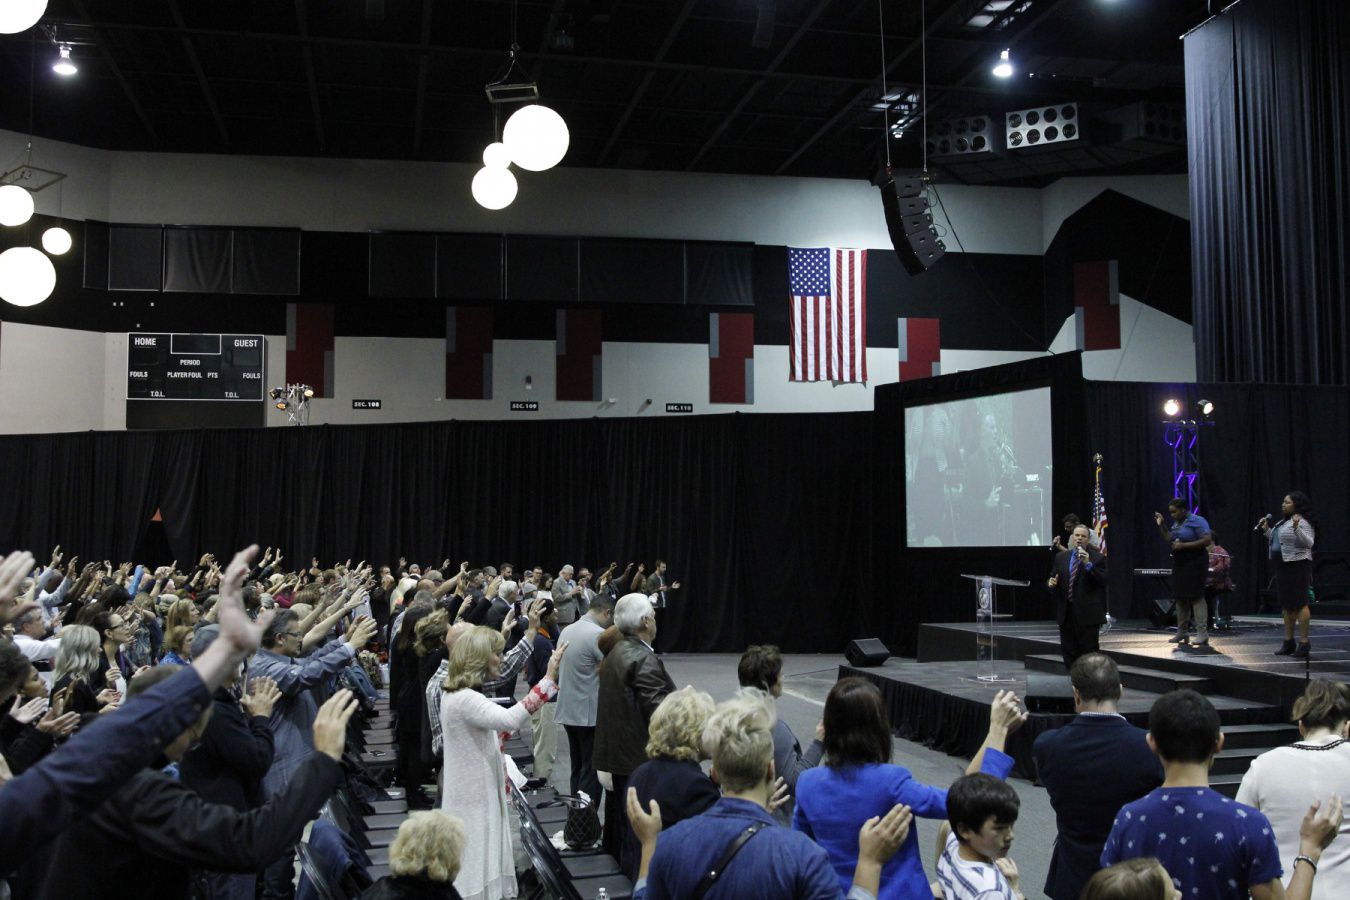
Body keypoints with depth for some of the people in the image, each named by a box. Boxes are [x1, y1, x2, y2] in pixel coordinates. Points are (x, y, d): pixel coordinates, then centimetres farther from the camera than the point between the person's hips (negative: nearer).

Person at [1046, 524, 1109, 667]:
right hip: (1066, 612, 5)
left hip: (1087, 613, -5)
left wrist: (1088, 564, -22)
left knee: (1088, 651, -2)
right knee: (1067, 650, 9)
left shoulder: (1097, 558, -3)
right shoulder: (1061, 557, 12)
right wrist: (1052, 583, -6)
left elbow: (1103, 581, -14)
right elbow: (1053, 577, 16)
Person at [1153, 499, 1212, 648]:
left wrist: (1184, 545, -21)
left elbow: (1207, 540, -19)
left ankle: (1202, 634, -12)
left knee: (1196, 596, -12)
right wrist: (1161, 525, 10)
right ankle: (1182, 632, 16)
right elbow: (1169, 540, 20)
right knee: (1180, 597, 9)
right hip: (1179, 563, 8)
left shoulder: (1197, 521, -11)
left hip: (1194, 563, -8)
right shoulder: (1176, 523, 14)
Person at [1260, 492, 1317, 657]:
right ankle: (1288, 642, 16)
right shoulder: (1283, 522, 17)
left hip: (1297, 566, -10)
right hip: (1282, 567, 10)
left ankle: (1304, 642, -5)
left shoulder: (1302, 522, -11)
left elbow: (1308, 543, -22)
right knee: (1286, 605, 11)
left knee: (1299, 603, -8)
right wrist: (1266, 530, 17)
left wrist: (1297, 528, -33)